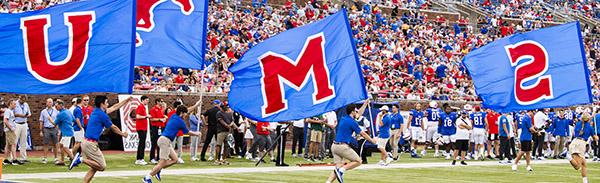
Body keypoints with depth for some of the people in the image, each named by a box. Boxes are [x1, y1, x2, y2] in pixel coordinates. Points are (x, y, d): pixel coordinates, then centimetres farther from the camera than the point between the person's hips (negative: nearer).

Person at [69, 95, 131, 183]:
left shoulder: (96, 111, 15)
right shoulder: (102, 114, -12)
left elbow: (114, 107, 26)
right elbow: (113, 128, 1)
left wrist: (126, 100, 32)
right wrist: (123, 134, 17)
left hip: (86, 142, 10)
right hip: (91, 143, -10)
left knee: (95, 167, 15)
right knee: (102, 166, -7)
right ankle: (81, 159, -12)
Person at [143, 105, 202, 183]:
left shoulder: (173, 116, 14)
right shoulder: (180, 121, -7)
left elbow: (185, 111, 32)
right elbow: (188, 133, 7)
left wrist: (195, 106, 39)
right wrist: (197, 134, 25)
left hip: (166, 141, 9)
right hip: (165, 140, -9)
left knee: (175, 159, 10)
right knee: (162, 163, -11)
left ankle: (157, 170, 7)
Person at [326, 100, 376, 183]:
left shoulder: (343, 119, 17)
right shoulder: (352, 122, -9)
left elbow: (358, 114, 34)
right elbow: (363, 134, -1)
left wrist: (365, 104, 42)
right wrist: (372, 141, 14)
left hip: (334, 146, 8)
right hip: (343, 146, -8)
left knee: (339, 167, 5)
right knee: (358, 161, 3)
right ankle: (341, 170, -14)